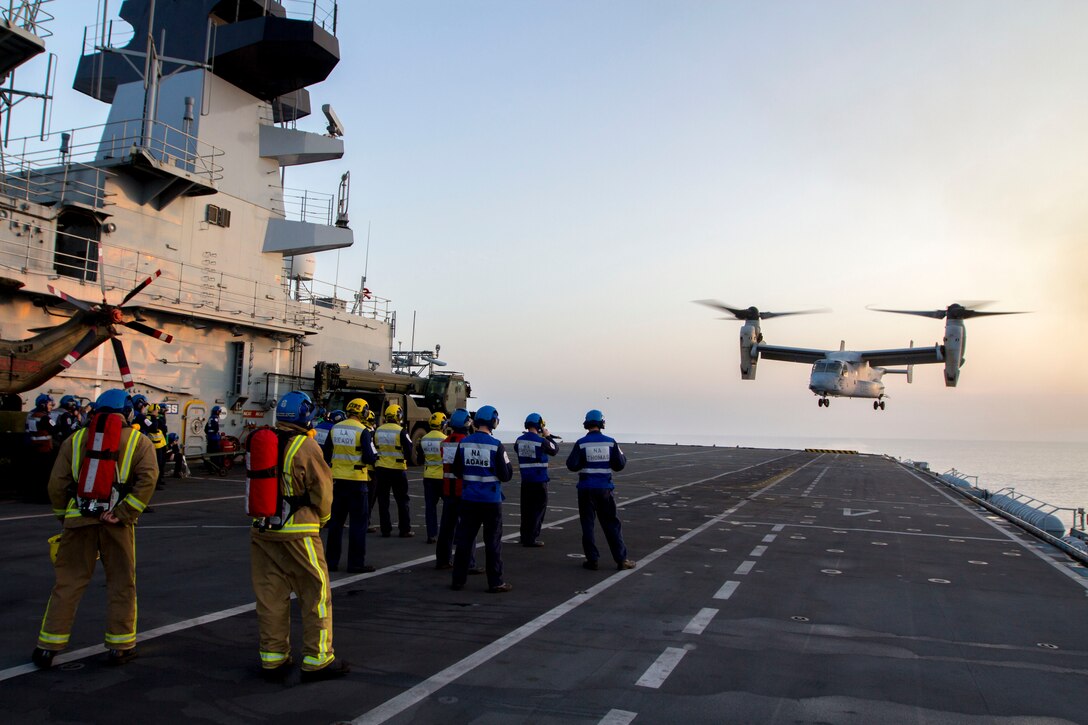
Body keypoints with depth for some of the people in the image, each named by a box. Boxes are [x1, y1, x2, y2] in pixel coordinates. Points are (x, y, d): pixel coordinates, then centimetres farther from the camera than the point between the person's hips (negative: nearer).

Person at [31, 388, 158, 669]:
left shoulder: (75, 439, 9)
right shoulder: (139, 441, 2)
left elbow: (57, 484, 6)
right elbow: (147, 479, -13)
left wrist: (63, 516, 17)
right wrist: (123, 514, -12)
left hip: (78, 519, 2)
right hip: (115, 521, -2)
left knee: (68, 581, 12)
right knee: (121, 583, 9)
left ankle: (48, 645, 16)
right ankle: (120, 645, 16)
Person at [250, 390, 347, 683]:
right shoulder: (306, 447, -14)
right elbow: (322, 491, -8)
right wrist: (322, 518, 9)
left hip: (262, 530, 6)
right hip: (297, 532, -6)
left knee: (271, 594, 14)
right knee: (316, 593, 5)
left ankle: (272, 658, 22)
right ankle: (317, 659, 11)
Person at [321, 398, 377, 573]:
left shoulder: (335, 429, 4)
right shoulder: (363, 431, -12)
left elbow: (325, 454, 9)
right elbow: (368, 457, -17)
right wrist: (375, 455, 4)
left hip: (338, 480, 5)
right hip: (356, 481, -5)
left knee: (336, 520, 14)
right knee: (358, 522, 3)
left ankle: (331, 560, 18)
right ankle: (356, 563, 4)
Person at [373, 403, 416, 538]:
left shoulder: (378, 431, 3)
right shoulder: (401, 431, -12)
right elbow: (408, 450, -10)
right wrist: (407, 461, 9)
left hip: (381, 469, 4)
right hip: (397, 470, -4)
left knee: (383, 500, 9)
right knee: (402, 500, 6)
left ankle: (385, 529, 10)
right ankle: (405, 530, 8)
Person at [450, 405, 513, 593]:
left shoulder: (463, 443, -1)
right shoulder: (496, 445, -13)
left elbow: (457, 471, 7)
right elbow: (506, 475, -10)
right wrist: (508, 462, 8)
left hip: (469, 499, 4)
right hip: (491, 500, -4)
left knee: (464, 538, 12)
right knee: (493, 541, 5)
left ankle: (458, 580, 17)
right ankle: (495, 583, 11)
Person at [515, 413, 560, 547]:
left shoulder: (520, 440, 0)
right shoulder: (541, 441, -15)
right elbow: (554, 450, 0)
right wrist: (548, 436, 10)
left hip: (525, 480, 6)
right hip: (539, 480, -6)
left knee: (526, 509, 15)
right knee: (539, 508, 3)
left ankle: (525, 537, 21)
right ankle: (532, 538, 2)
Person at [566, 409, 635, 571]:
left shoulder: (581, 443, -9)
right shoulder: (610, 442, -3)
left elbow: (572, 465, -12)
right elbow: (619, 465, -1)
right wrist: (623, 456, 19)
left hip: (586, 489, -1)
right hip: (604, 489, 2)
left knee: (587, 524, 8)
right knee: (611, 523, 10)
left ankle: (592, 560, 8)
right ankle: (621, 560, 10)